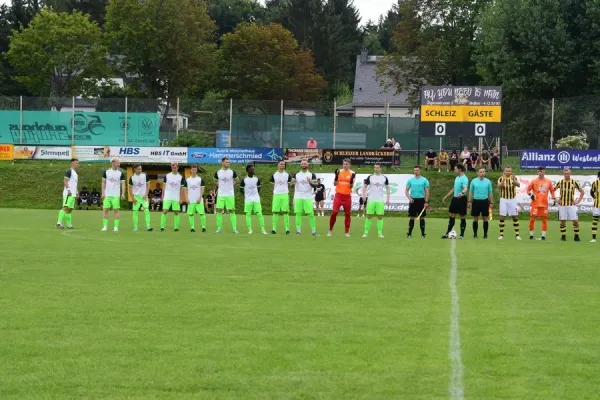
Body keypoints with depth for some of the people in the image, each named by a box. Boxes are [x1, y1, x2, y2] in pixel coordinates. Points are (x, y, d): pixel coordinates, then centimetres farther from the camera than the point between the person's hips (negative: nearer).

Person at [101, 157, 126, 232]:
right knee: (105, 210, 0)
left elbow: (123, 184, -1)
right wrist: (103, 193, 1)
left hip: (116, 195, -1)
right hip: (107, 195, 1)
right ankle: (105, 226, 6)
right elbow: (103, 182, 9)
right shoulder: (106, 172, 5)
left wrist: (123, 194, -13)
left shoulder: (121, 173, 1)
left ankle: (116, 227, 1)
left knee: (116, 210, -2)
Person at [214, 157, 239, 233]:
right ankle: (219, 228, 5)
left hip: (230, 195, -1)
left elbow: (237, 180, 13)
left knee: (231, 211, 0)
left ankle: (234, 228, 3)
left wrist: (231, 185, 6)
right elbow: (215, 181, 19)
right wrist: (220, 186, 8)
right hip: (220, 195, 1)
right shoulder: (218, 173, 0)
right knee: (219, 211, -2)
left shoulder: (232, 172, -3)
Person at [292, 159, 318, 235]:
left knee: (311, 214, -6)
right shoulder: (296, 175, 11)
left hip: (308, 198, -2)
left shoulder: (312, 175, 6)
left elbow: (315, 185, -1)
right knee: (298, 213, -2)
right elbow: (292, 186, 11)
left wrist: (310, 182, -21)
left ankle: (314, 230, -2)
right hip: (298, 197, 2)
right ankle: (298, 230, 2)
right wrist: (293, 183, -12)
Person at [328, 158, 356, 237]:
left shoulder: (352, 173, 1)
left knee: (347, 214, 2)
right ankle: (330, 230, 2)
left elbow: (351, 186, -3)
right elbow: (335, 184, 3)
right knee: (334, 212, -9)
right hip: (338, 194, 0)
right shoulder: (339, 172, 4)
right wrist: (336, 177, -13)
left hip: (347, 196, 0)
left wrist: (351, 180, -22)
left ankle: (347, 232, 9)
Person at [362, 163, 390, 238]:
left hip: (380, 201, 0)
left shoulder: (384, 178, 4)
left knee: (380, 216, -2)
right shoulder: (370, 177, 2)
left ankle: (380, 233, 2)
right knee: (369, 216, 0)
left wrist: (388, 199, 1)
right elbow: (365, 186, 6)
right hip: (371, 200, 0)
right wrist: (364, 195, -9)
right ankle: (366, 232, 4)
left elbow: (387, 188, 9)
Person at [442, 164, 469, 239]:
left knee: (462, 217, 1)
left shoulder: (464, 179, -15)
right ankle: (448, 233, 14)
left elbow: (466, 188, -31)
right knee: (451, 216, 9)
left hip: (461, 199, -9)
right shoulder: (457, 178, 13)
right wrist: (446, 196, 28)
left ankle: (462, 235, 8)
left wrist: (462, 193, -53)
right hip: (455, 198, 9)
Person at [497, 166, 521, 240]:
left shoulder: (513, 178, -2)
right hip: (503, 199, -1)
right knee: (502, 217, -2)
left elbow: (518, 185, -20)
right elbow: (499, 187, -20)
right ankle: (501, 234, 5)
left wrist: (514, 180, -40)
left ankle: (517, 234, 5)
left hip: (512, 199, 1)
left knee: (515, 216, 0)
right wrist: (503, 180, -37)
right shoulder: (501, 179, -2)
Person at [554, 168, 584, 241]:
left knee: (575, 221, -6)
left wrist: (578, 201, 2)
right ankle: (563, 236, 11)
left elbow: (582, 191, 9)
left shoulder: (574, 182, 0)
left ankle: (576, 236, 6)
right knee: (562, 221, 2)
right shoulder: (560, 182, 2)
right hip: (562, 205, 1)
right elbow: (553, 190, 14)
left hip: (571, 204, -1)